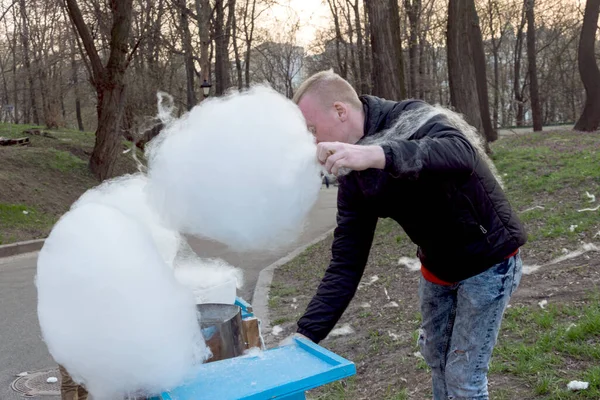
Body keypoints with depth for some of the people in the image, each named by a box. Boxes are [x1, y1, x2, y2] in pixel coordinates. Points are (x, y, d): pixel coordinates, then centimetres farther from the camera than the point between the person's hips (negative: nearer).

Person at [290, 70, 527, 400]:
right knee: (436, 359, 20)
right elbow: (345, 263, -8)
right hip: (437, 267, 7)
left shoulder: (416, 120, -25)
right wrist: (305, 334, -15)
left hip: (487, 261, -6)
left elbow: (462, 155, -48)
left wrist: (379, 155, -62)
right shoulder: (355, 178, -7)